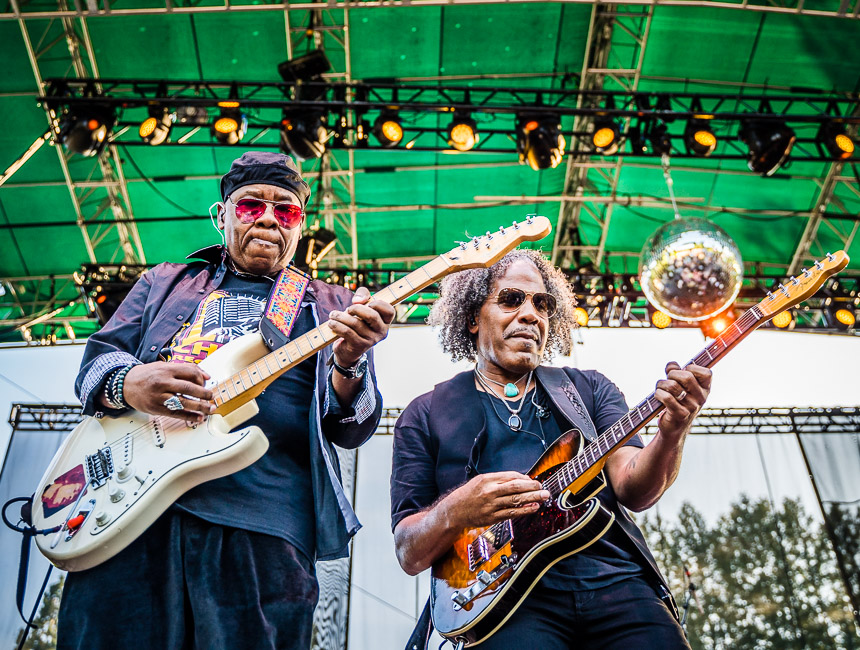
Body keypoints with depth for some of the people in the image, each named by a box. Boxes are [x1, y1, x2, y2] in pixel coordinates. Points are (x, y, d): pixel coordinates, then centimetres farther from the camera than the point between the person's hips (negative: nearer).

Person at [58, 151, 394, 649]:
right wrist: (128, 383, -11)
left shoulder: (331, 308, 14)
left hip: (262, 530, -1)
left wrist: (349, 364, -18)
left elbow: (350, 430, 5)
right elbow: (96, 359, 14)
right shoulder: (164, 284, 21)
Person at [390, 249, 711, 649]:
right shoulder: (426, 415, 9)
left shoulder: (591, 389, 15)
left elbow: (632, 490, 0)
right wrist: (455, 513, -18)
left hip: (614, 581, 4)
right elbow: (409, 555, 4)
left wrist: (671, 435, -21)